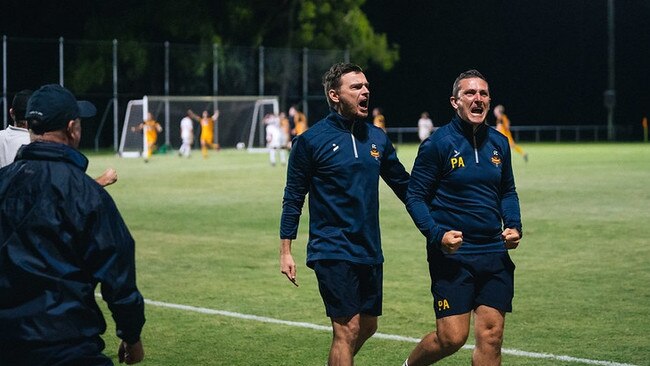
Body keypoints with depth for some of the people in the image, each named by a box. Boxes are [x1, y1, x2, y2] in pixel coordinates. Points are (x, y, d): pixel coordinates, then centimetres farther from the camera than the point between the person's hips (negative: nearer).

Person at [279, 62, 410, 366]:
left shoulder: (377, 137, 7)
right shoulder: (311, 140, -7)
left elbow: (403, 185, 17)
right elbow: (293, 198, -2)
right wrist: (285, 251, -5)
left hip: (369, 251, 6)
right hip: (332, 251, -6)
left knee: (367, 326, 13)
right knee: (348, 329, -9)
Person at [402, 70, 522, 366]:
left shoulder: (499, 143, 9)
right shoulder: (438, 143, -7)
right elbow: (414, 196, -5)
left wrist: (513, 226, 3)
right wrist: (436, 235, -18)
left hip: (494, 252, 5)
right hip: (452, 254, -5)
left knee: (491, 337, 2)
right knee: (452, 337, -8)